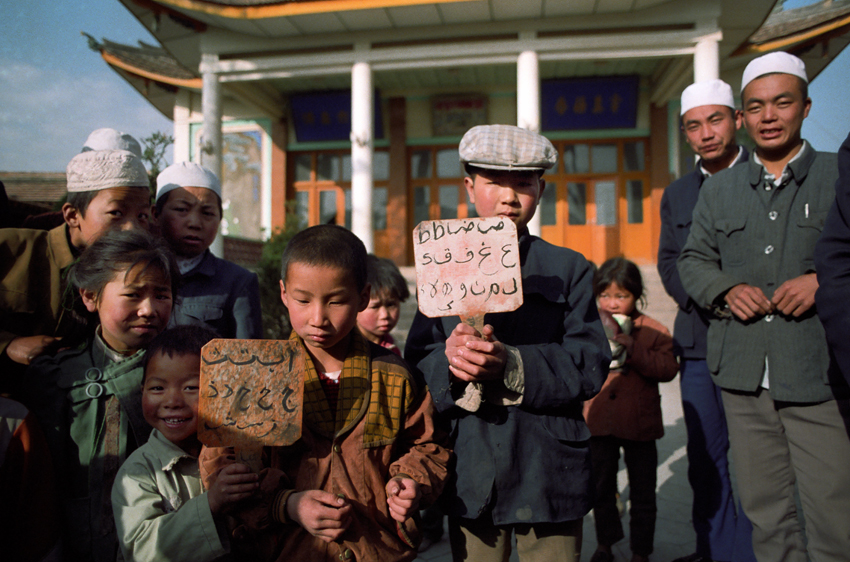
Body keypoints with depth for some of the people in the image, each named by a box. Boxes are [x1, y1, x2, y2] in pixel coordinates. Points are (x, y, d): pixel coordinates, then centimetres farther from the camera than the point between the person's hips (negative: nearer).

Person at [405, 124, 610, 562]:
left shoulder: (569, 270, 3)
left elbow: (590, 368, -9)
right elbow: (417, 365, -2)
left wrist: (512, 367, -24)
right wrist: (448, 361, -25)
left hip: (547, 474, -1)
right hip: (470, 474, 1)